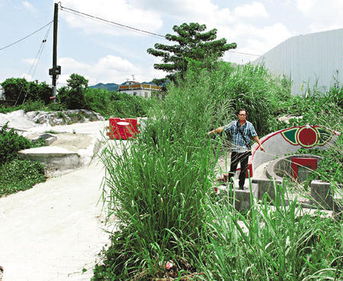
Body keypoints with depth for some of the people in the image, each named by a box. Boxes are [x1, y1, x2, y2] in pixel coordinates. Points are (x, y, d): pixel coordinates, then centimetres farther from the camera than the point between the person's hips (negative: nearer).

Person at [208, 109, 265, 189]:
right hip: (235, 150, 0)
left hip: (245, 150, 1)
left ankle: (241, 185, 19)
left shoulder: (249, 125, 3)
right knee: (232, 167, 1)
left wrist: (260, 144, 4)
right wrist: (213, 131, -4)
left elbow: (254, 136, 7)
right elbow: (223, 128, 0)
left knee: (244, 169, 6)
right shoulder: (233, 124, 2)